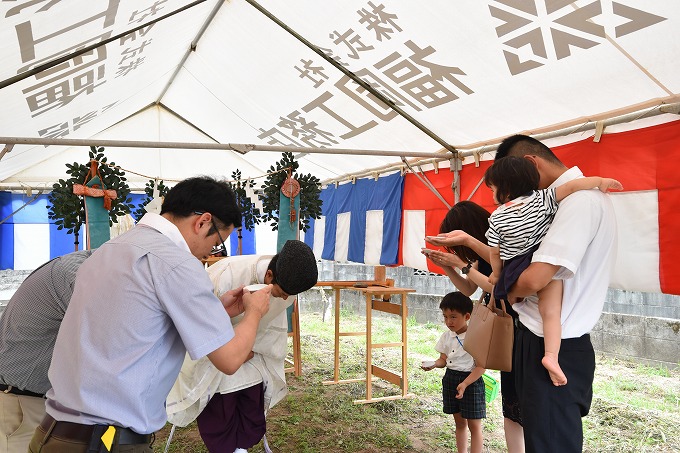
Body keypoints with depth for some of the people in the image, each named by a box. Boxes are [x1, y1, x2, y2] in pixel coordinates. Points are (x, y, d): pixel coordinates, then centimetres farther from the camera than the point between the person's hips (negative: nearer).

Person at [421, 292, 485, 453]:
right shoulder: (447, 336, 2)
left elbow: (481, 367, -17)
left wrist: (464, 384, -25)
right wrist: (434, 364, -13)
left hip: (471, 381, -6)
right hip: (450, 378, 6)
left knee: (474, 424, 4)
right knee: (459, 422, 19)